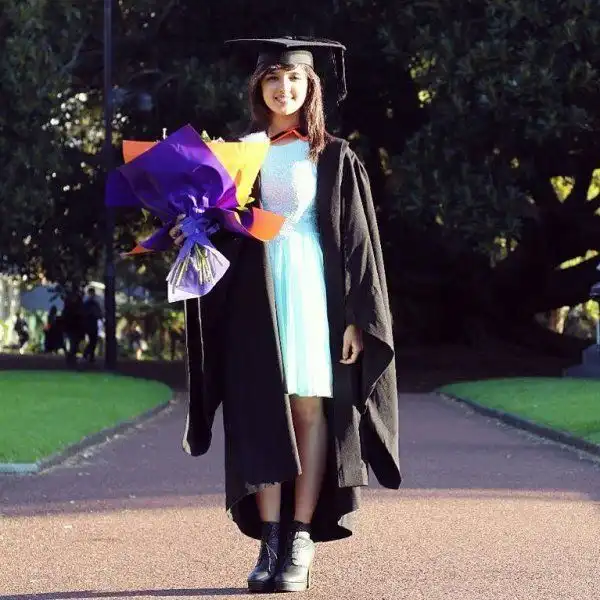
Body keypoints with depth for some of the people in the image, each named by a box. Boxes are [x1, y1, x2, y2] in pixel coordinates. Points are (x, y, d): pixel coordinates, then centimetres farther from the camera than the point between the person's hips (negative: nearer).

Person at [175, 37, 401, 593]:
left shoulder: (335, 158, 4)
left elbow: (357, 241, 0)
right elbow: (223, 232, 11)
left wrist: (357, 317, -7)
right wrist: (193, 235, -12)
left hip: (314, 289, -2)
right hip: (256, 292, 2)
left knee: (309, 405, -4)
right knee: (263, 408, -2)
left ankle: (301, 539, -1)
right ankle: (270, 540, 0)